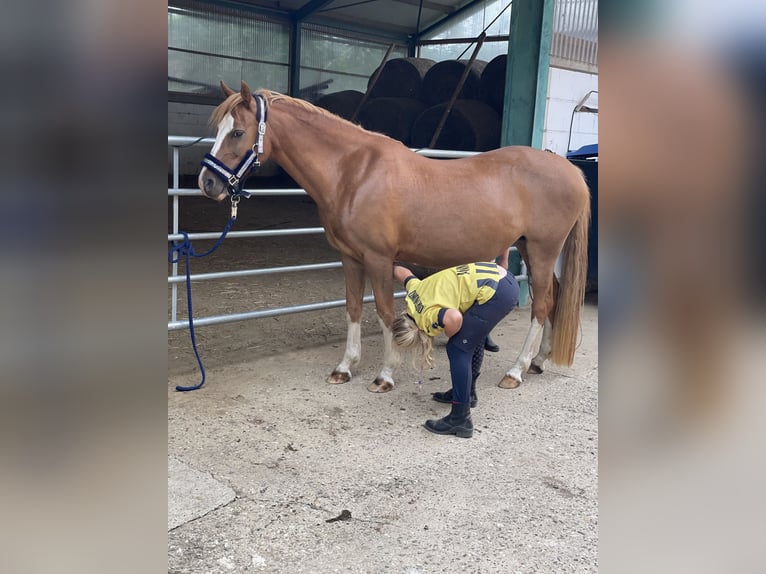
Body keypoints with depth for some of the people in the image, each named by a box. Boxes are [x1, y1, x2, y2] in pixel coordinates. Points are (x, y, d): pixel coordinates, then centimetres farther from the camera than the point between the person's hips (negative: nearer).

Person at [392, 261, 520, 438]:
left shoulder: (428, 318, -14)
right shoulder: (414, 289, 10)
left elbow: (454, 318, -34)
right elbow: (401, 271, 30)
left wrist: (449, 334, -12)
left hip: (497, 293, -10)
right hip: (504, 278, 10)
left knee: (457, 348, -3)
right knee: (473, 338, 27)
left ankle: (461, 420, 0)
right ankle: (467, 392, 44)